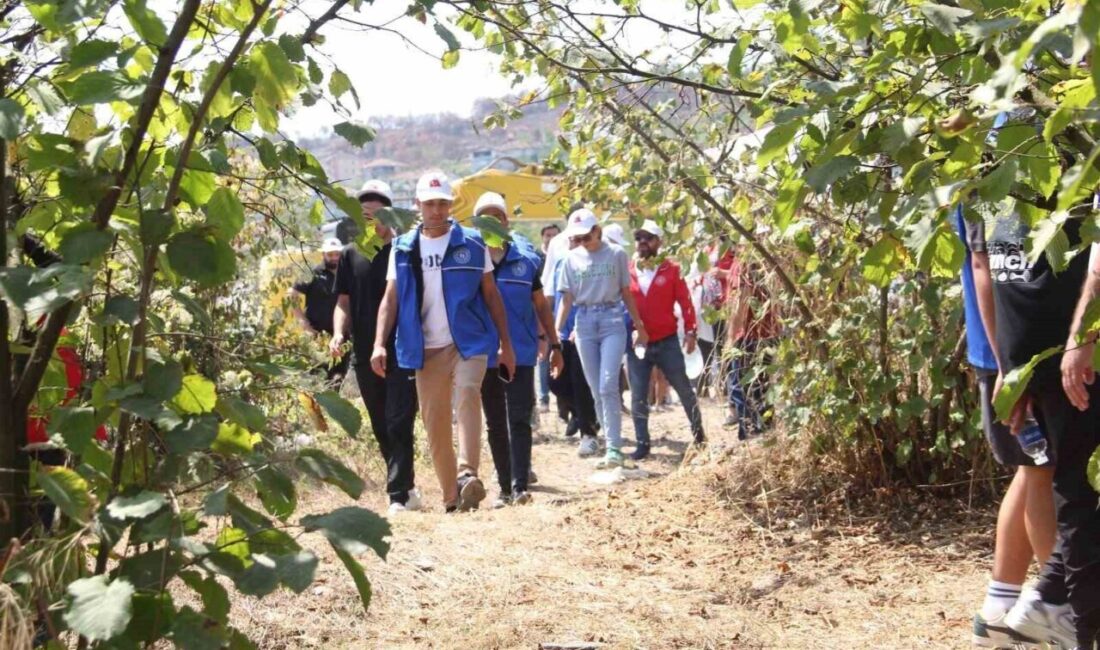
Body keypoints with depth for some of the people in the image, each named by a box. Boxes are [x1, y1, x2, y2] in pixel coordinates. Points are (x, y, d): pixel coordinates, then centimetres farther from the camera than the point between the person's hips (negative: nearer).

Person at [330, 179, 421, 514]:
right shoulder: (350, 255, 10)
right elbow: (343, 303, 12)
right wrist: (338, 333, -6)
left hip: (403, 353, -5)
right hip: (365, 356, 5)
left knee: (399, 425, -8)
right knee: (381, 429, 12)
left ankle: (399, 496, -6)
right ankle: (408, 489, 25)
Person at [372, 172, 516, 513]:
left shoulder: (472, 243, 3)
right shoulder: (403, 248, 8)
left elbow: (491, 294, 6)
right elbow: (391, 298, 6)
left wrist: (506, 344, 5)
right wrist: (379, 343, -7)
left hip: (469, 342, -2)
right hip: (426, 349, 3)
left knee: (468, 393, -28)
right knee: (434, 424, 5)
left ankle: (468, 474, -37)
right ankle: (452, 496, 15)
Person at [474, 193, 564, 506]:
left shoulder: (525, 257, 1)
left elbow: (541, 305, 8)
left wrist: (555, 345, 7)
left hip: (521, 352, -1)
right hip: (483, 354, 1)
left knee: (519, 420, -7)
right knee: (495, 425, 9)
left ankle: (520, 486, -6)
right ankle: (505, 487, 18)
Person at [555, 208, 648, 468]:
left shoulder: (616, 254, 1)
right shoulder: (572, 259, 6)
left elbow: (626, 293, 7)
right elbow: (567, 299, 7)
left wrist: (639, 326, 7)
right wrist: (555, 331, -1)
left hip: (612, 320, -3)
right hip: (585, 323, 3)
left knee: (608, 386, -13)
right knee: (596, 390, 5)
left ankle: (614, 449, -10)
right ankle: (611, 443, 15)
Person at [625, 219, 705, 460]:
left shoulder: (671, 269, -1)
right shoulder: (627, 271, 3)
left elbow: (685, 301, -2)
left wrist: (690, 331, -7)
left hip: (667, 342, -1)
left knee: (684, 389, 11)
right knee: (638, 395, 3)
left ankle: (698, 433, 29)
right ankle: (643, 443, 13)